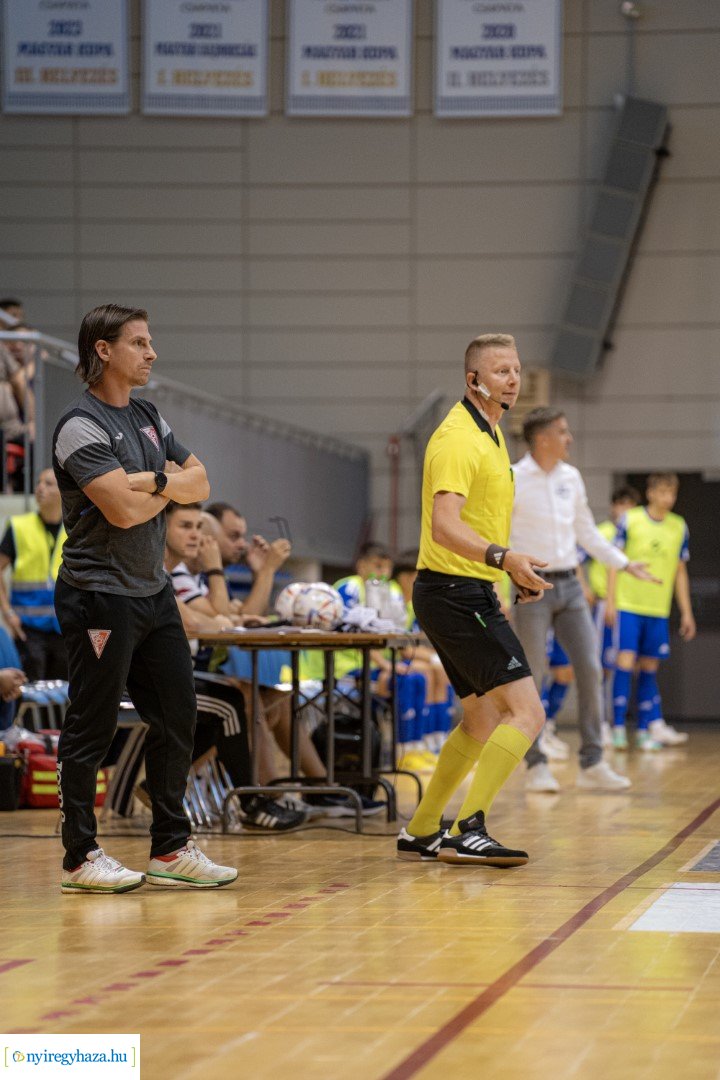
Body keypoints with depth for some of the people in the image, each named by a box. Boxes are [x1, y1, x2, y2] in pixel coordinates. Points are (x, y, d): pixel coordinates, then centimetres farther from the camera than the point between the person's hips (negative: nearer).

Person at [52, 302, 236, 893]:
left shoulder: (146, 414, 14)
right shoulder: (81, 425, -14)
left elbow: (199, 483, 10)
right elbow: (123, 509, -22)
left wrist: (154, 481, -11)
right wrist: (170, 490, -3)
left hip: (154, 590, 9)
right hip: (101, 596, -9)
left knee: (177, 717, 9)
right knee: (92, 729, -2)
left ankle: (170, 849, 18)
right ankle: (81, 857, 6)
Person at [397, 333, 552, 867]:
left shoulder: (490, 433, 17)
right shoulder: (459, 438, -16)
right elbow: (444, 526, -28)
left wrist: (503, 579, 23)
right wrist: (503, 558, -41)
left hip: (467, 593, 11)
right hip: (456, 593, -11)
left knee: (481, 722, 18)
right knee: (527, 712, -16)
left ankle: (421, 833, 25)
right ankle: (468, 831, -19)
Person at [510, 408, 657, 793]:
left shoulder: (571, 478, 9)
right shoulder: (513, 480, -9)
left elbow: (586, 531, 21)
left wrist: (624, 564, 19)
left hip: (569, 585, 6)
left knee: (589, 669, 0)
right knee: (529, 678, -2)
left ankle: (592, 764, 6)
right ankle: (536, 766, 8)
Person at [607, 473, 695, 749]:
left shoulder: (679, 527, 7)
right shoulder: (629, 520, -2)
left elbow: (680, 572, 13)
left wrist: (686, 612, 11)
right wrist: (610, 602, -4)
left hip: (659, 610, 3)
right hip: (627, 605, -3)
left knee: (649, 668, 6)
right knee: (625, 661, -10)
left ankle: (646, 730, 9)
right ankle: (619, 728, -5)